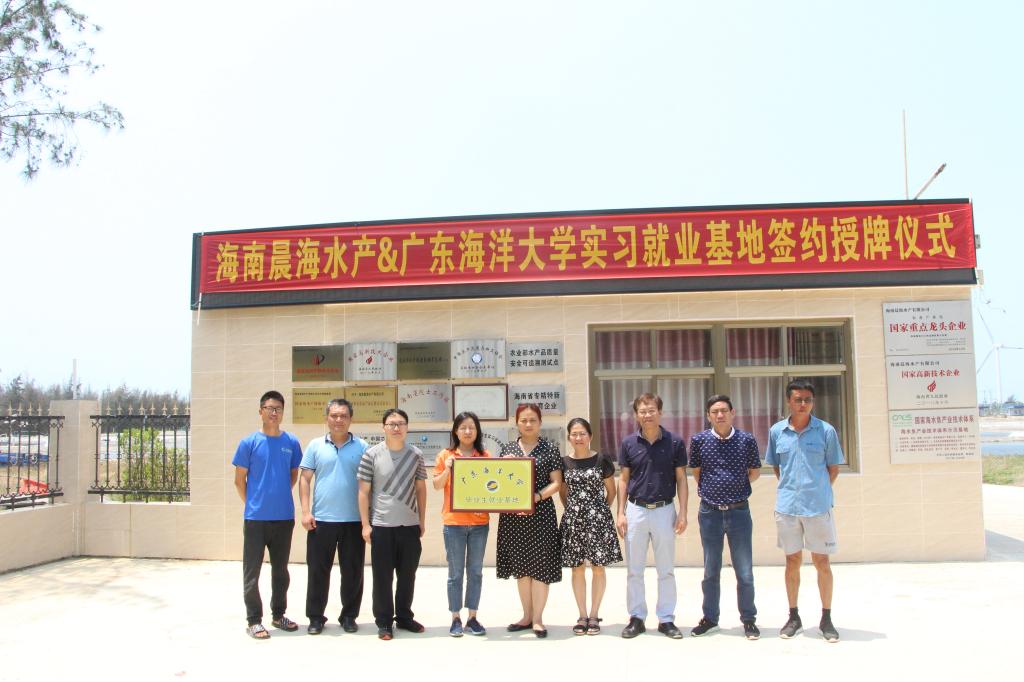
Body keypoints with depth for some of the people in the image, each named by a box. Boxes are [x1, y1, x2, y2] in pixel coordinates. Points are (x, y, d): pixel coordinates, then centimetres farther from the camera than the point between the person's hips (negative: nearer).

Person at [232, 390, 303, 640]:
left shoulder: (291, 442, 3)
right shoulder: (249, 442, -4)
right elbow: (239, 479, 2)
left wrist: (280, 496, 7)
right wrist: (252, 504, 3)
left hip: (284, 517, 3)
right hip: (256, 518, -3)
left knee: (280, 570, 14)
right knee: (252, 571, 3)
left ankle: (278, 614, 27)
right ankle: (254, 620, 13)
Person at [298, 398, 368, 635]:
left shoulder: (361, 447, 3)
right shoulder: (315, 445, 5)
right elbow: (304, 479, 5)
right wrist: (305, 512, -5)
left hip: (354, 520, 0)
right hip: (321, 520, 0)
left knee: (352, 571, 7)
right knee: (318, 570, 6)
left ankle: (349, 616, 20)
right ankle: (316, 617, 19)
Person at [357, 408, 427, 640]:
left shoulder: (416, 455, 4)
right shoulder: (372, 454, -5)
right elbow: (363, 491, -2)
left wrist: (422, 520, 10)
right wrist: (365, 524, -5)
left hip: (410, 526, 3)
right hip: (381, 526, -3)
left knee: (408, 575, 11)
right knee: (383, 577, 3)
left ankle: (404, 616, 27)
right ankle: (384, 621, 16)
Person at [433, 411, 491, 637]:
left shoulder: (486, 456, 6)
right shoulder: (446, 455, 3)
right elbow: (437, 486, 3)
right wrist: (447, 469, -14)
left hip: (480, 522, 2)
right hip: (454, 522, -2)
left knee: (475, 571, 8)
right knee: (456, 573, 3)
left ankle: (472, 618, 16)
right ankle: (456, 619, 12)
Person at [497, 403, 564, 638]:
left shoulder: (550, 448, 1)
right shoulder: (507, 448, 11)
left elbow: (556, 482, -3)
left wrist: (535, 498, -16)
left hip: (540, 513, -3)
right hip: (512, 514, 4)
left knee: (540, 565, -2)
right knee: (520, 565, 10)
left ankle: (538, 618, 8)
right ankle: (527, 616, 21)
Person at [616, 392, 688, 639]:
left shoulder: (674, 442, -3)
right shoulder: (629, 443, 1)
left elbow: (681, 479, 2)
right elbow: (623, 479, 6)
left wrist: (682, 513, -5)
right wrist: (620, 512, 0)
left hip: (664, 510, -1)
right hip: (636, 510, 1)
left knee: (666, 570, 7)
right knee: (634, 570, 7)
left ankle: (666, 619, 18)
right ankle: (636, 618, 18)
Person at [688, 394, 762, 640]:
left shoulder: (747, 440, -4)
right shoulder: (699, 440, -3)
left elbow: (755, 471, 10)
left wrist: (736, 488, 6)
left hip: (739, 511, -1)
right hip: (709, 512, 1)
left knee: (745, 571, 5)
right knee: (711, 571, 12)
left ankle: (749, 620, 19)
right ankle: (710, 618, 24)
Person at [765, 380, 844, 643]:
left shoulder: (826, 431, -3)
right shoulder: (776, 431, 3)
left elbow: (834, 468, 5)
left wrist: (818, 490, 1)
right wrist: (790, 488, 7)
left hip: (818, 506, -2)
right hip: (786, 506, 2)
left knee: (822, 562, 4)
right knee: (792, 561, 10)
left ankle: (826, 619, 18)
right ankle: (793, 617, 22)